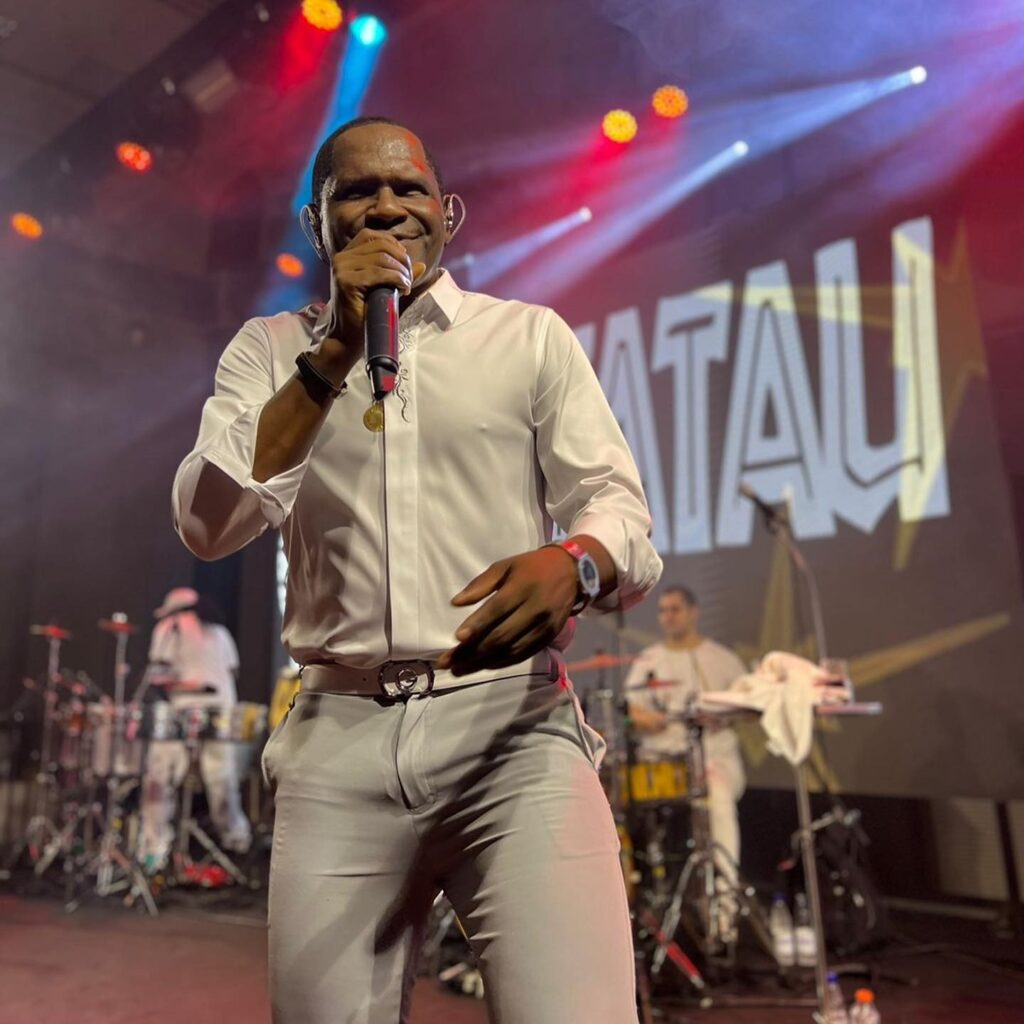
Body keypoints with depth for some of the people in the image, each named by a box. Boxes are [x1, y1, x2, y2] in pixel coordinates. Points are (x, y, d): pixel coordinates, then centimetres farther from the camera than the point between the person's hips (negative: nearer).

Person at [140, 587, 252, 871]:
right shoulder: (219, 631, 21)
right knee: (221, 782, 14)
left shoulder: (170, 628, 7)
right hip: (220, 713, 5)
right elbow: (232, 670, 15)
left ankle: (153, 850, -5)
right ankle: (236, 836, 25)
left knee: (159, 781, -1)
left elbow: (160, 674, -4)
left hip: (182, 712, -4)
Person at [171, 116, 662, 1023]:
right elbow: (209, 525, -2)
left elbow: (622, 513, 2)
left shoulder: (532, 337, 8)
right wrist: (336, 352, -9)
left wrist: (572, 564, -22)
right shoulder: (271, 350, 12)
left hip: (514, 725, -1)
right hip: (340, 740, 2)